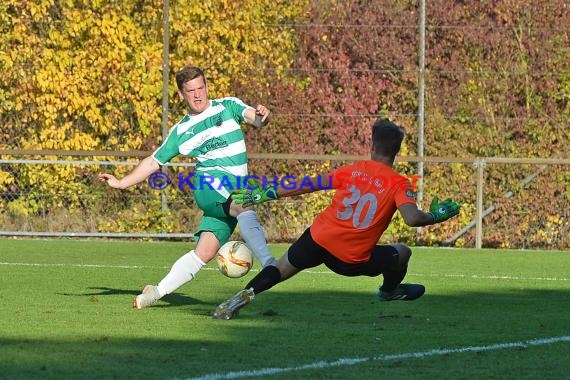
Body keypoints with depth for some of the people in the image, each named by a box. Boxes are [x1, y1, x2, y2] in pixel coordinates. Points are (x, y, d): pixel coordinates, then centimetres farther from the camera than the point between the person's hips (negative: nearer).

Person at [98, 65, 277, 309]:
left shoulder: (228, 106, 12)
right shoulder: (180, 131, 15)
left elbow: (254, 118, -5)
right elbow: (154, 162, 23)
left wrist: (262, 116, -30)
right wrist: (120, 183, 18)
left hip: (235, 192, 2)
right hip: (209, 184, -1)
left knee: (204, 252, -6)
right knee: (245, 207, -35)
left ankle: (158, 291, 6)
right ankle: (269, 265, -48)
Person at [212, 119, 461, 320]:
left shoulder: (355, 169, 4)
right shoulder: (399, 184, -5)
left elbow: (307, 186, 6)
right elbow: (412, 219, -21)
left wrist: (263, 195, 12)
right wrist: (437, 215, 0)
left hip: (318, 239, 2)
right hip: (352, 260, -2)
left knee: (279, 271, 20)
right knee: (402, 252, 21)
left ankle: (244, 296, 0)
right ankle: (390, 291, 45)